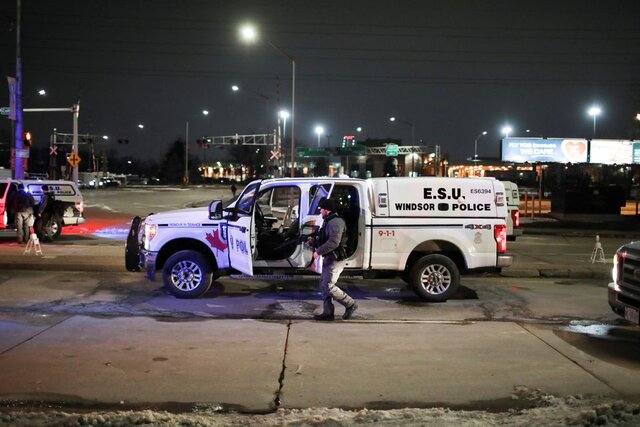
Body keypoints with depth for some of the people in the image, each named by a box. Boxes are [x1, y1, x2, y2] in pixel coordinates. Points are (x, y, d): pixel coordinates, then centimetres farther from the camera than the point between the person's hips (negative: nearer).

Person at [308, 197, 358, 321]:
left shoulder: (335, 222, -17)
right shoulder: (328, 222, 18)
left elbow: (334, 242, -28)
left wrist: (318, 251, -23)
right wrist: (314, 242, 8)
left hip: (336, 260, -11)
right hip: (328, 259, 11)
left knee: (328, 286, -11)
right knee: (323, 285, 10)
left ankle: (350, 304, 2)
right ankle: (328, 312, 15)